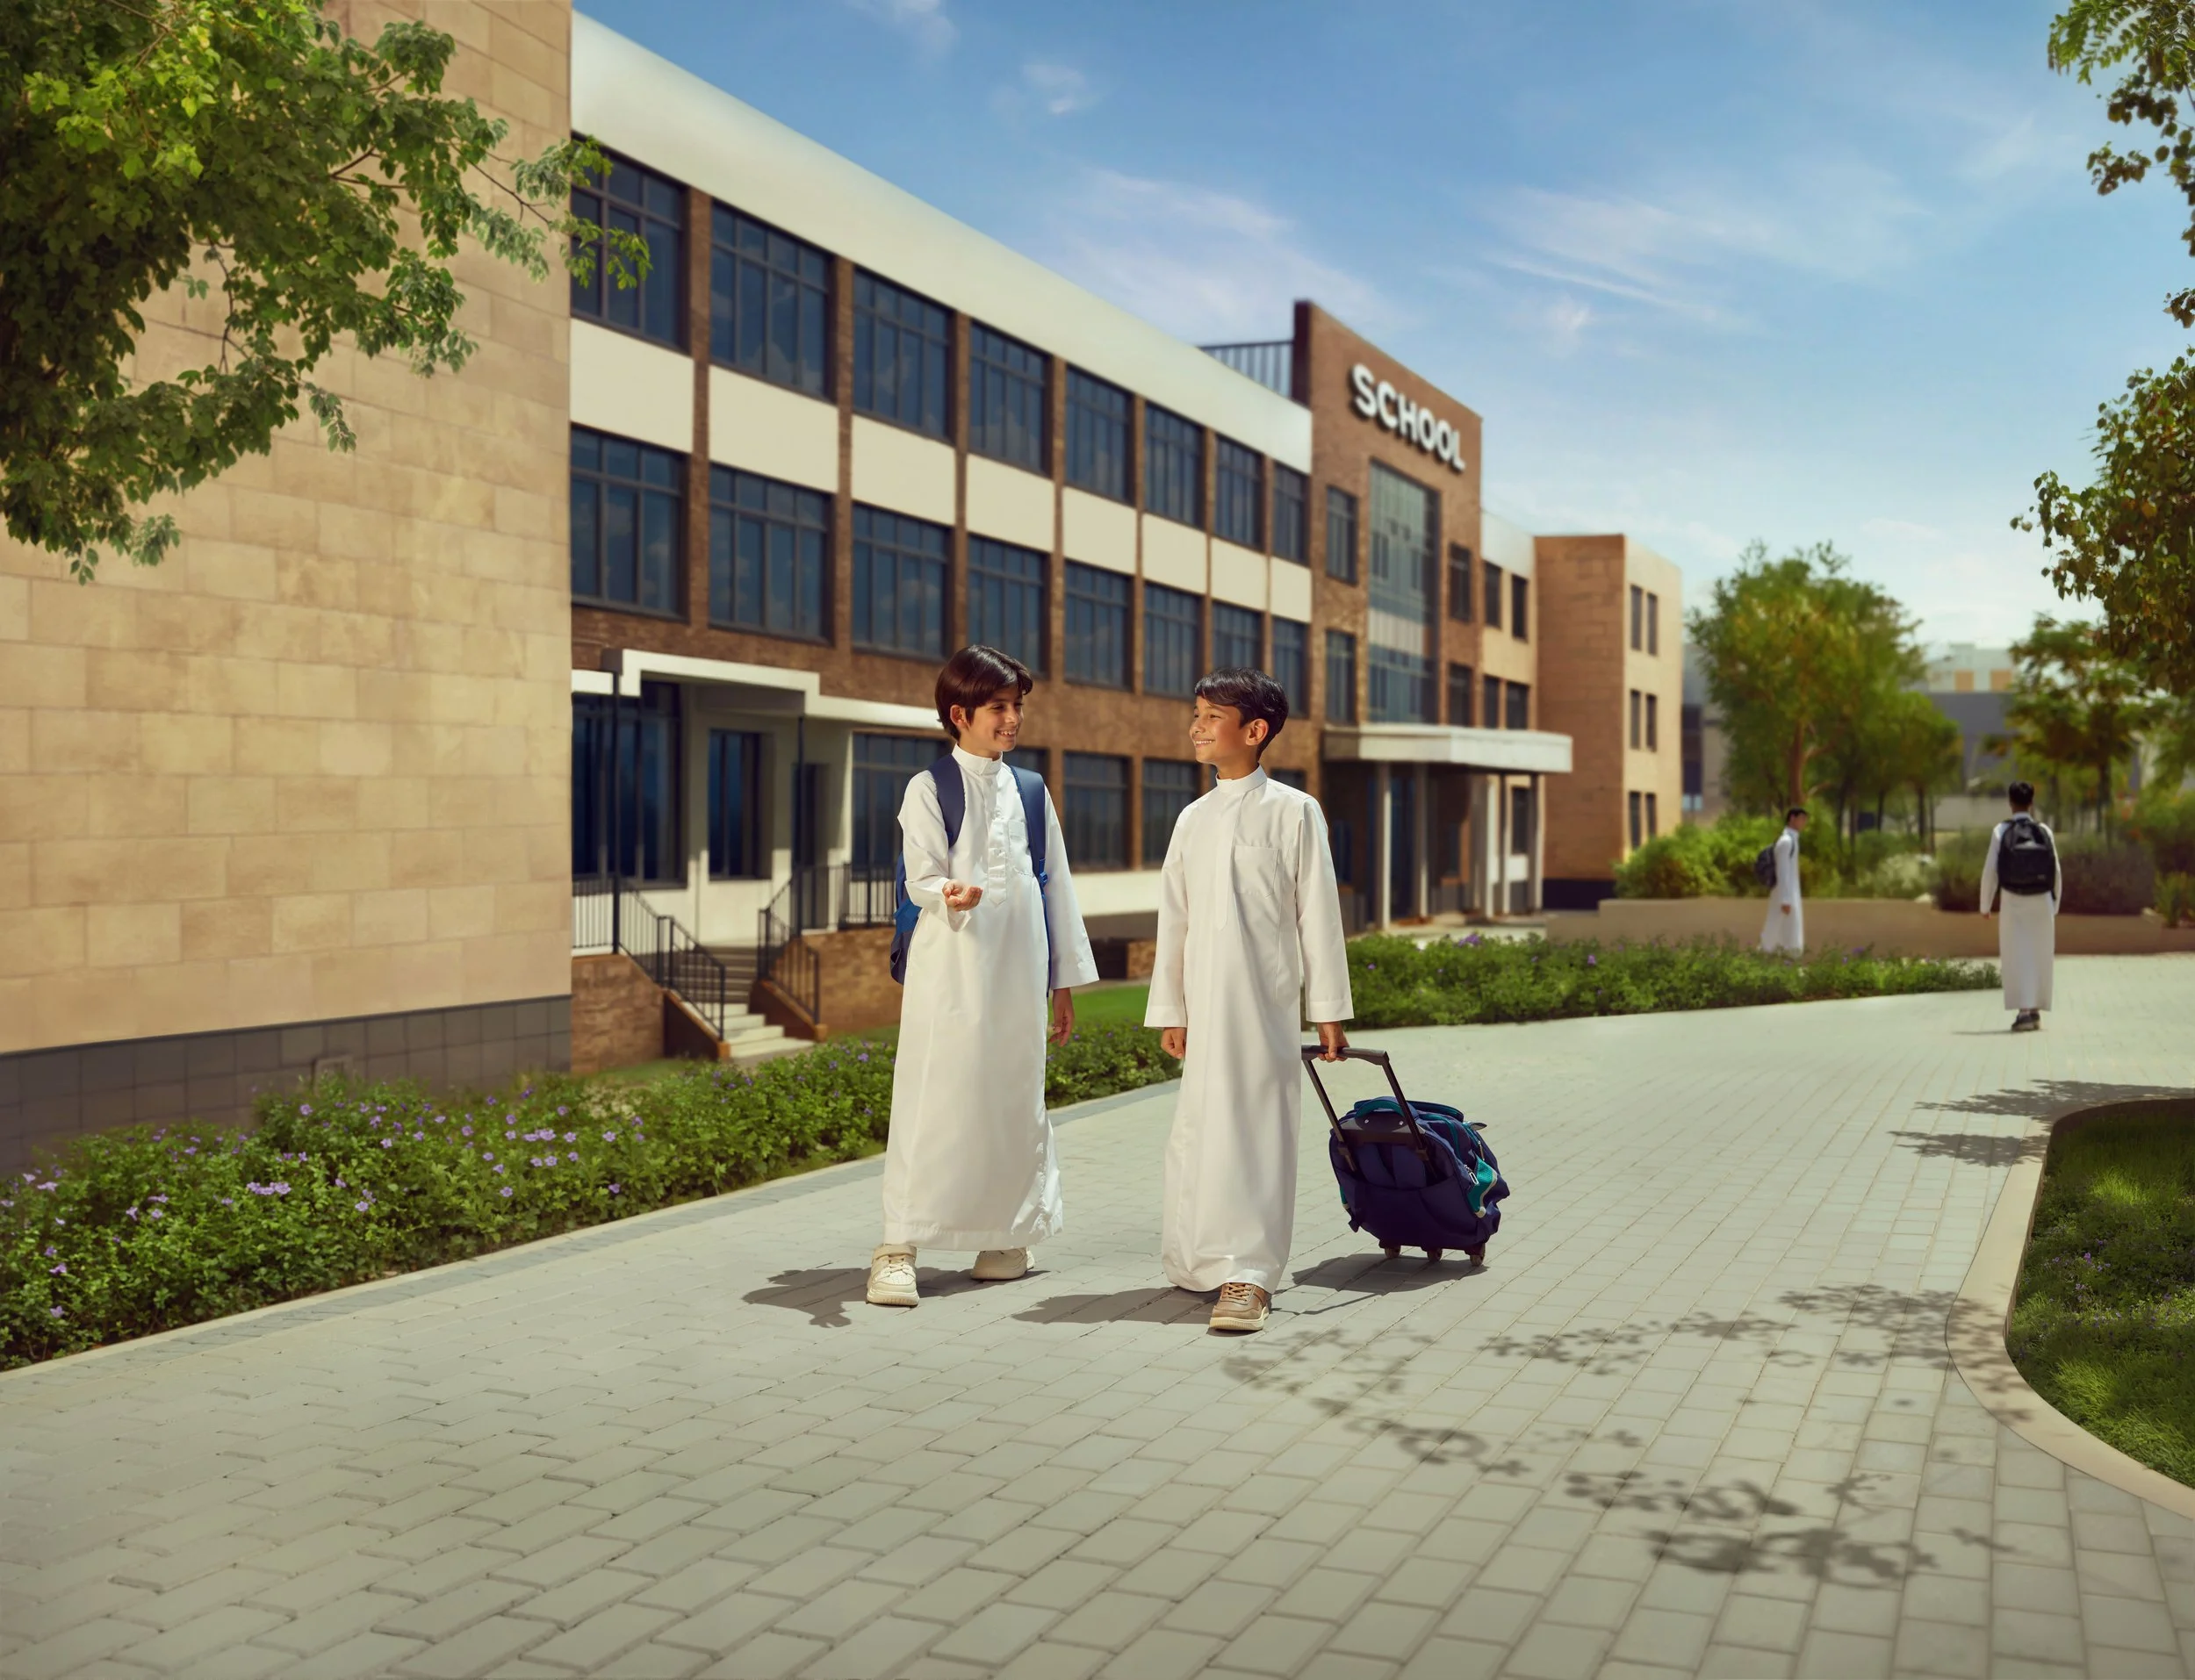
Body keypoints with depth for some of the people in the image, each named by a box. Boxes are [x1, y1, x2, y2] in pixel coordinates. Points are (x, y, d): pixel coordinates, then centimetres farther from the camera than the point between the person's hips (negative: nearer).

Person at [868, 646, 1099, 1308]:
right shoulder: (929, 788, 0)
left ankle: (1010, 1235, 23)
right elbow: (920, 875, -8)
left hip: (1019, 975, 4)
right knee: (934, 1102, -7)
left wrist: (1065, 978, 13)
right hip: (950, 971, -4)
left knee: (1017, 1100, 9)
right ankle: (897, 1248, -2)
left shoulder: (1031, 791, 13)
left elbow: (1056, 886, 14)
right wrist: (949, 894, -33)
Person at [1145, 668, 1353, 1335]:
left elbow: (1318, 912, -1)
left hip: (1267, 1000, -5)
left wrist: (1328, 1009, -3)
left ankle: (1248, 1272, -4)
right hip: (1206, 1003, 5)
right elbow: (1174, 920, 13)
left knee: (1254, 1125, -7)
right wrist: (1169, 1011, 12)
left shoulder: (1293, 811, -1)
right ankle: (1206, 1258, 21)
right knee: (1200, 1128, 8)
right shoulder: (1192, 820, 12)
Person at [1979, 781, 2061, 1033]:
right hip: (2042, 903, 2)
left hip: (2013, 903, -2)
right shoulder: (2044, 832, 0)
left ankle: (2024, 1012, -9)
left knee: (2016, 958, 1)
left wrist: (1985, 905, 3)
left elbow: (1990, 870, -8)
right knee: (2040, 957, 12)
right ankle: (2036, 1012, 16)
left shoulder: (2001, 831, -6)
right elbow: (2056, 872, 2)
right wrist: (2055, 906, 13)